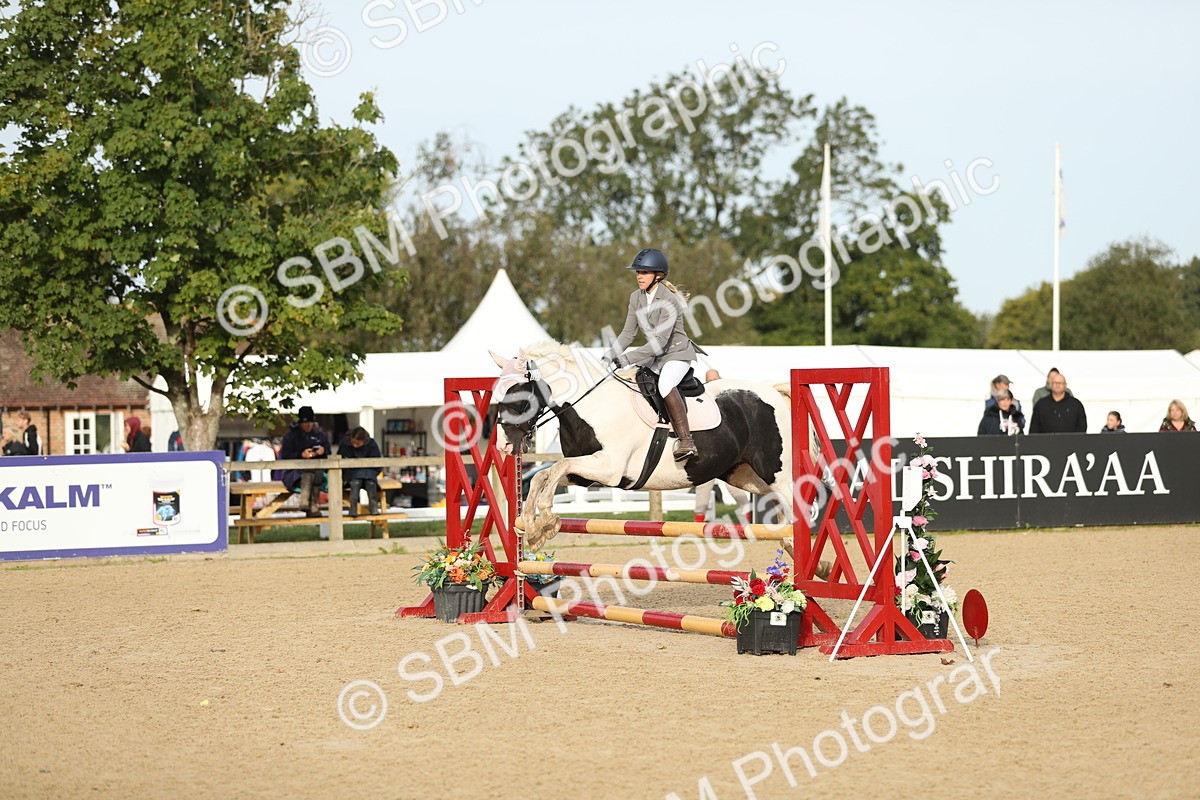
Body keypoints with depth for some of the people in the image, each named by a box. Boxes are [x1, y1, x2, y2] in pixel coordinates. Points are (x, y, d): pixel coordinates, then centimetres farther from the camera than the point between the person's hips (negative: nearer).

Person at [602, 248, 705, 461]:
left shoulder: (668, 300, -23)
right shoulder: (636, 297, 1)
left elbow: (659, 342, -27)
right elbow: (628, 332, 5)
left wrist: (628, 358, -30)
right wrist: (612, 354, -11)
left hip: (678, 353, -9)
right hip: (655, 356, 9)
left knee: (665, 384, -35)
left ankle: (686, 442, -37)